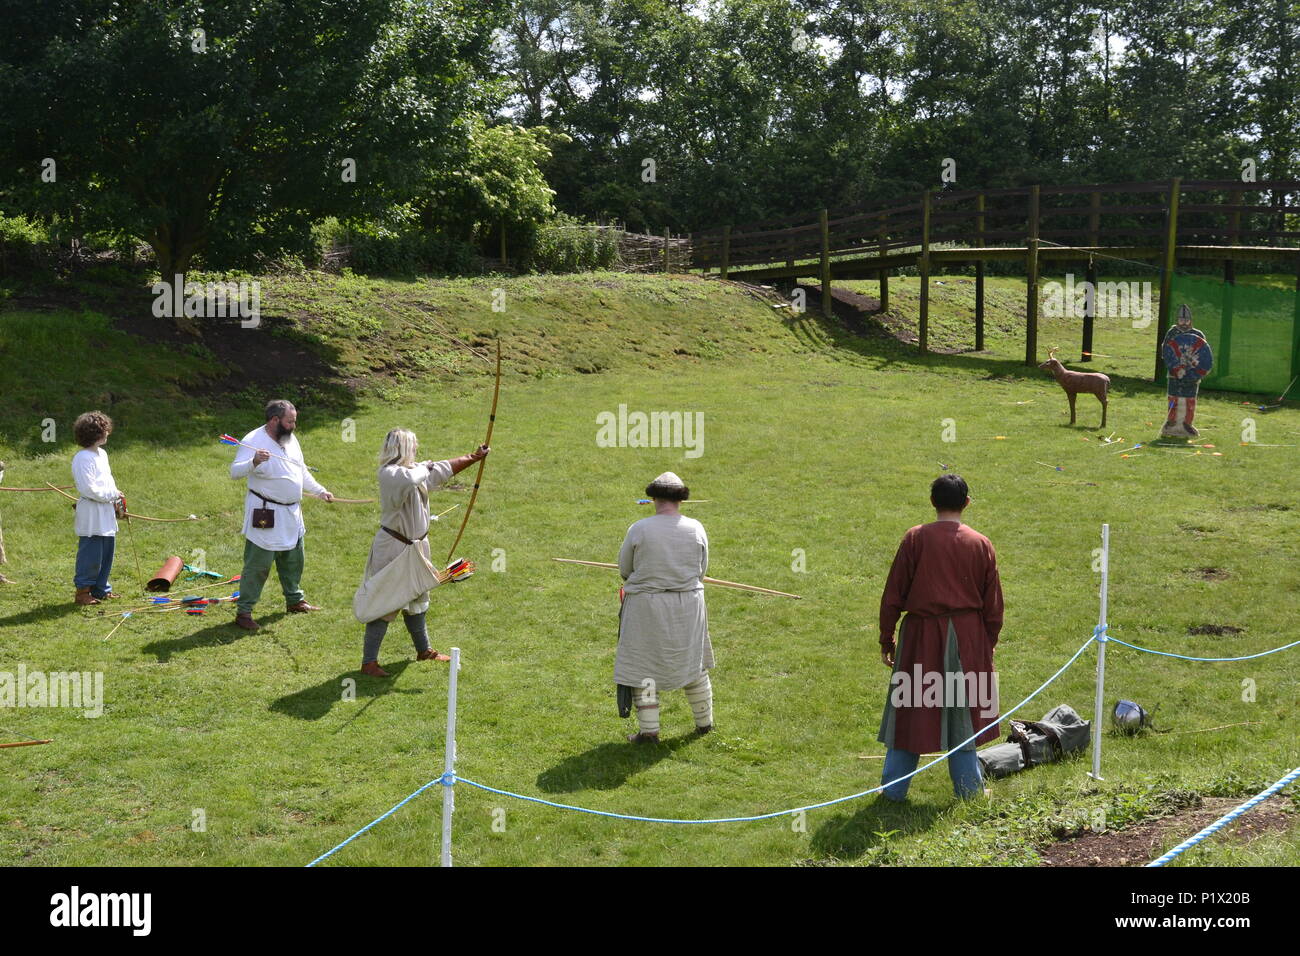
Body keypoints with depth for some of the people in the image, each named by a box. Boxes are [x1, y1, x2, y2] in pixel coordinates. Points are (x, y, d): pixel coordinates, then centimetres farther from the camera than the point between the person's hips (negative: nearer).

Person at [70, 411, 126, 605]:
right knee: (91, 555, -4)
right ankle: (82, 591, 5)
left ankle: (101, 589, 24)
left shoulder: (102, 454, 14)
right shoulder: (83, 458, -16)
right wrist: (112, 495, -13)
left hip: (106, 516, 9)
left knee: (107, 553, 14)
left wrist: (116, 500, 11)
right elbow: (88, 489, -21)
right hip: (91, 518, -9)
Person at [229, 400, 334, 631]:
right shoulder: (253, 441, -17)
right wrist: (254, 462, -42)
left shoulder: (291, 439, 8)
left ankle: (295, 601, 38)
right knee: (258, 564, -5)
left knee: (293, 560, 20)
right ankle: (243, 612, 4)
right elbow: (235, 472, -24)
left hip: (291, 513, 8)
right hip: (265, 514, -8)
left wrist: (320, 491, 18)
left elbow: (302, 471, 21)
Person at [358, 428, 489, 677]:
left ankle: (423, 650, 39)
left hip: (415, 545, 10)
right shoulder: (389, 473, -22)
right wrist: (424, 468, -23)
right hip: (392, 547, -10)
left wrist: (474, 457, 20)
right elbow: (410, 480, -44)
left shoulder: (414, 470, 6)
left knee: (416, 600, 23)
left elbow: (444, 469, 17)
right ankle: (369, 662, 2)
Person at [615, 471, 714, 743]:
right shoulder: (696, 529, -4)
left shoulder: (639, 529, -12)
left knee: (644, 666, 7)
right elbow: (702, 570, 5)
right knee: (692, 661, 19)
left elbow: (625, 568, -1)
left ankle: (648, 730, 7)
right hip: (688, 605, 3)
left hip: (647, 606, -3)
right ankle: (704, 721, 31)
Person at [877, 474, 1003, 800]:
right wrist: (987, 645, 16)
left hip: (920, 635, -1)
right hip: (968, 637, 1)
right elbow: (993, 604, 4)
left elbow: (893, 595, -5)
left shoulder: (915, 538, -7)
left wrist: (886, 639, 5)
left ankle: (893, 789, 17)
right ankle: (968, 789, 20)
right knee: (962, 711, 13)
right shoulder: (981, 544, -1)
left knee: (910, 710, 8)